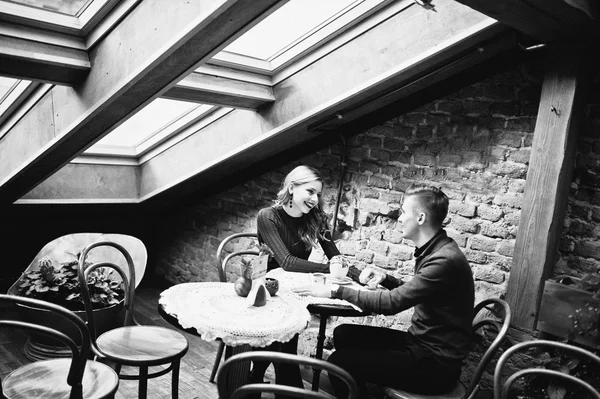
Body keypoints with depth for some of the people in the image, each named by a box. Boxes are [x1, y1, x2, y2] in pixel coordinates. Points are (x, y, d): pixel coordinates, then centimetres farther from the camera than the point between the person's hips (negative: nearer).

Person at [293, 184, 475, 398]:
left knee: (340, 362, -16)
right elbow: (412, 293, 20)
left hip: (436, 363, -9)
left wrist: (336, 291, -19)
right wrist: (385, 279, 3)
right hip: (421, 342, 9)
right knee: (344, 334, 7)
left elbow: (391, 303, -26)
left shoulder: (446, 260, -24)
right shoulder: (434, 250, 6)